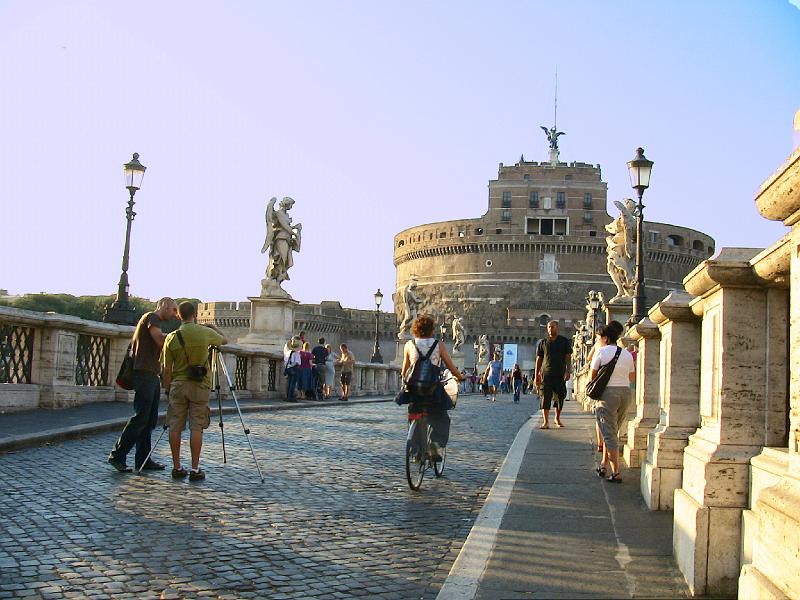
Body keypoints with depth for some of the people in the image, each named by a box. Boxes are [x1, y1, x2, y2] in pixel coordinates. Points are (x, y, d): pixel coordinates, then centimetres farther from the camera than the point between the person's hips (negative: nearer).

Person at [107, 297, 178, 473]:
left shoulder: (155, 321, 25)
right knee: (140, 417, -11)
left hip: (152, 376, 10)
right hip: (145, 374, -10)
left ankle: (143, 459, 9)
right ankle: (117, 456, -8)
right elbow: (160, 340, -18)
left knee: (150, 420, 7)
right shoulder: (151, 317, -4)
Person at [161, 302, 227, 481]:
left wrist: (168, 390, 14)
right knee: (196, 427, 0)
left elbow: (167, 369, 3)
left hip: (178, 385, 2)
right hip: (200, 385, -2)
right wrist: (213, 327, 34)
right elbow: (224, 340, 18)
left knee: (175, 427, 7)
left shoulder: (172, 338, 1)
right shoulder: (205, 332, -3)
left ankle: (177, 467, 10)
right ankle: (195, 469, -1)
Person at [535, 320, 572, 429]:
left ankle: (558, 419, 29)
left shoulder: (564, 341, 6)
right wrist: (536, 376, 6)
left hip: (560, 375, 0)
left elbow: (568, 357, 1)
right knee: (545, 397, -10)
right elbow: (539, 359, 10)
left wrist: (567, 371, -12)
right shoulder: (543, 343, 8)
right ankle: (546, 422, -12)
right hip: (546, 374, 0)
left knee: (560, 397, 9)